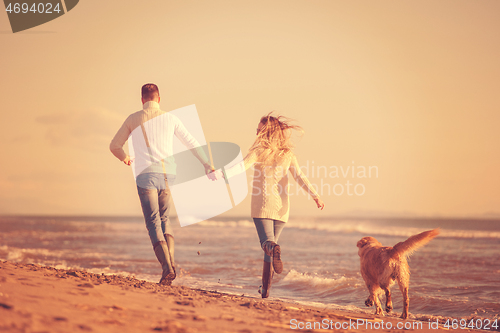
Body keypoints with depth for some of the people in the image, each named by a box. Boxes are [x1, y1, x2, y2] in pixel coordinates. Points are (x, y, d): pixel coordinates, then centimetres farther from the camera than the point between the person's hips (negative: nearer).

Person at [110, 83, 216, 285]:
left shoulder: (133, 119, 7)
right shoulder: (170, 119, 10)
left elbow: (114, 146, 14)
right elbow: (192, 144, 14)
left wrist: (124, 158, 35)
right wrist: (207, 165, 24)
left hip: (146, 176, -2)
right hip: (168, 175, 2)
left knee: (154, 224, -2)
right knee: (164, 219, 18)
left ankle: (167, 266, -18)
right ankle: (171, 260, 0)